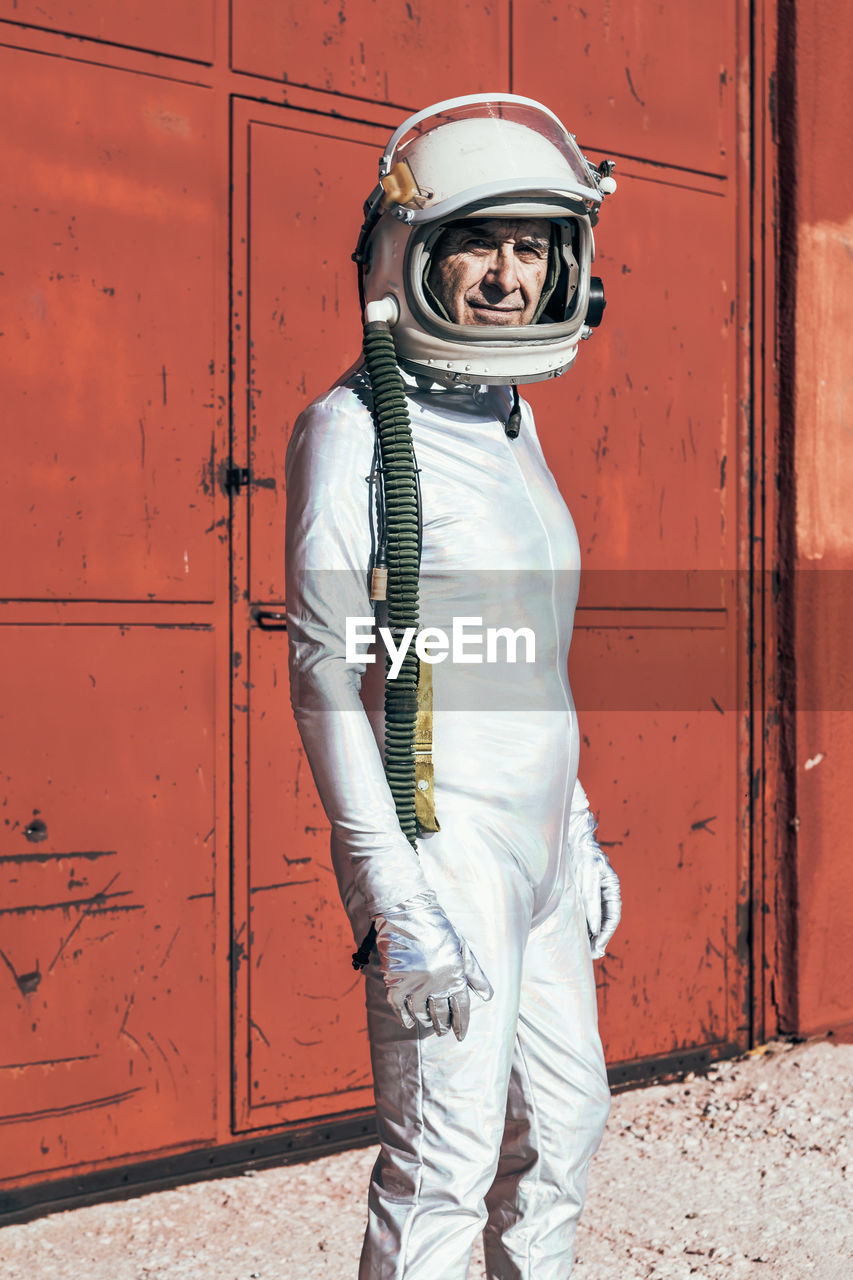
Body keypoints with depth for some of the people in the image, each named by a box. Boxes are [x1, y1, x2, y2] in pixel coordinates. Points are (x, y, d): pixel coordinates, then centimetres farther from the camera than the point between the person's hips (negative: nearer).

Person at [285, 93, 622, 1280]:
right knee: (446, 1159, -3)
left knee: (566, 1116, 18)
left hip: (538, 843, 9)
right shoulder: (355, 432, -13)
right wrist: (396, 896, -22)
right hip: (443, 846, -8)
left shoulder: (513, 420, 12)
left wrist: (579, 828, 19)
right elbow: (328, 674, -17)